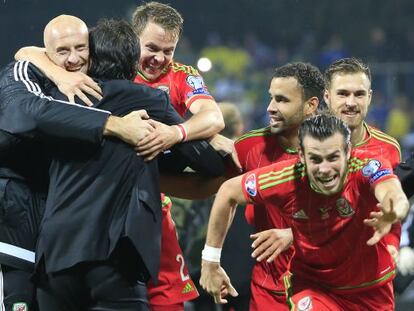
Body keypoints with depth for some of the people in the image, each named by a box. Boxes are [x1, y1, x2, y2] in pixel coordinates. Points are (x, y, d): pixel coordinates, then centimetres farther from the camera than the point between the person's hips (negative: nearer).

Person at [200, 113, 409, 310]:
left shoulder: (366, 168, -29)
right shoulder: (287, 178, -24)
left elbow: (396, 196, -52)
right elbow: (228, 192, -8)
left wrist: (393, 212, -77)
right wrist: (210, 263, -4)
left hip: (371, 291, 1)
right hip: (312, 288, -1)